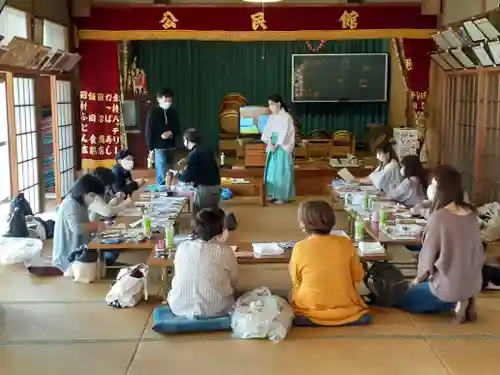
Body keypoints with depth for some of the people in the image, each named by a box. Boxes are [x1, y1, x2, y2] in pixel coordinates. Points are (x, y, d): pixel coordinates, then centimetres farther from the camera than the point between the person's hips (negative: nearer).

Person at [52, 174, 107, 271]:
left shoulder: (78, 203, 13)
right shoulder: (71, 205, -17)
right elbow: (77, 228, -30)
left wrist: (96, 227, -6)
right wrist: (96, 224, -17)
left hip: (76, 253, 9)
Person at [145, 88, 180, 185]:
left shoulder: (173, 112, 7)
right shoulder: (153, 113, -6)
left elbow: (178, 128, 12)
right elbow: (149, 132, -6)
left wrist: (170, 132, -11)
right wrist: (151, 149, -9)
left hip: (171, 147, 5)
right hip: (159, 148, -5)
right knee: (163, 176, -10)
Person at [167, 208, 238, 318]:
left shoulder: (182, 247, -5)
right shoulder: (225, 252, -12)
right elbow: (234, 282, 1)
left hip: (180, 308, 3)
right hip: (214, 310, -2)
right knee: (230, 290, 27)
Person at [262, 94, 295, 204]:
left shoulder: (286, 117, -12)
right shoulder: (272, 117, 9)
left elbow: (284, 134, -15)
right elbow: (267, 132, 4)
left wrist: (276, 145, -14)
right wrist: (270, 144, -10)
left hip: (283, 148, -7)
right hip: (273, 147, 7)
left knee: (282, 172, -3)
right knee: (272, 171, 9)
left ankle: (283, 196, 4)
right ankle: (274, 194, 17)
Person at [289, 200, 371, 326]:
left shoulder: (300, 248, -16)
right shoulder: (346, 243, -11)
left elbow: (296, 281, 0)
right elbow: (358, 277, 2)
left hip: (309, 312, -2)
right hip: (346, 312, 3)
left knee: (294, 290, 28)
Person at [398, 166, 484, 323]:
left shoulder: (439, 217, -22)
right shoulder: (471, 212, -2)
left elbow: (428, 253, -13)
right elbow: (476, 250, 9)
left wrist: (420, 277, 7)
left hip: (450, 285, -7)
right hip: (474, 282, 7)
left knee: (404, 300, 17)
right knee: (422, 287, 32)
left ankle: (455, 302, -1)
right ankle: (465, 299, 10)